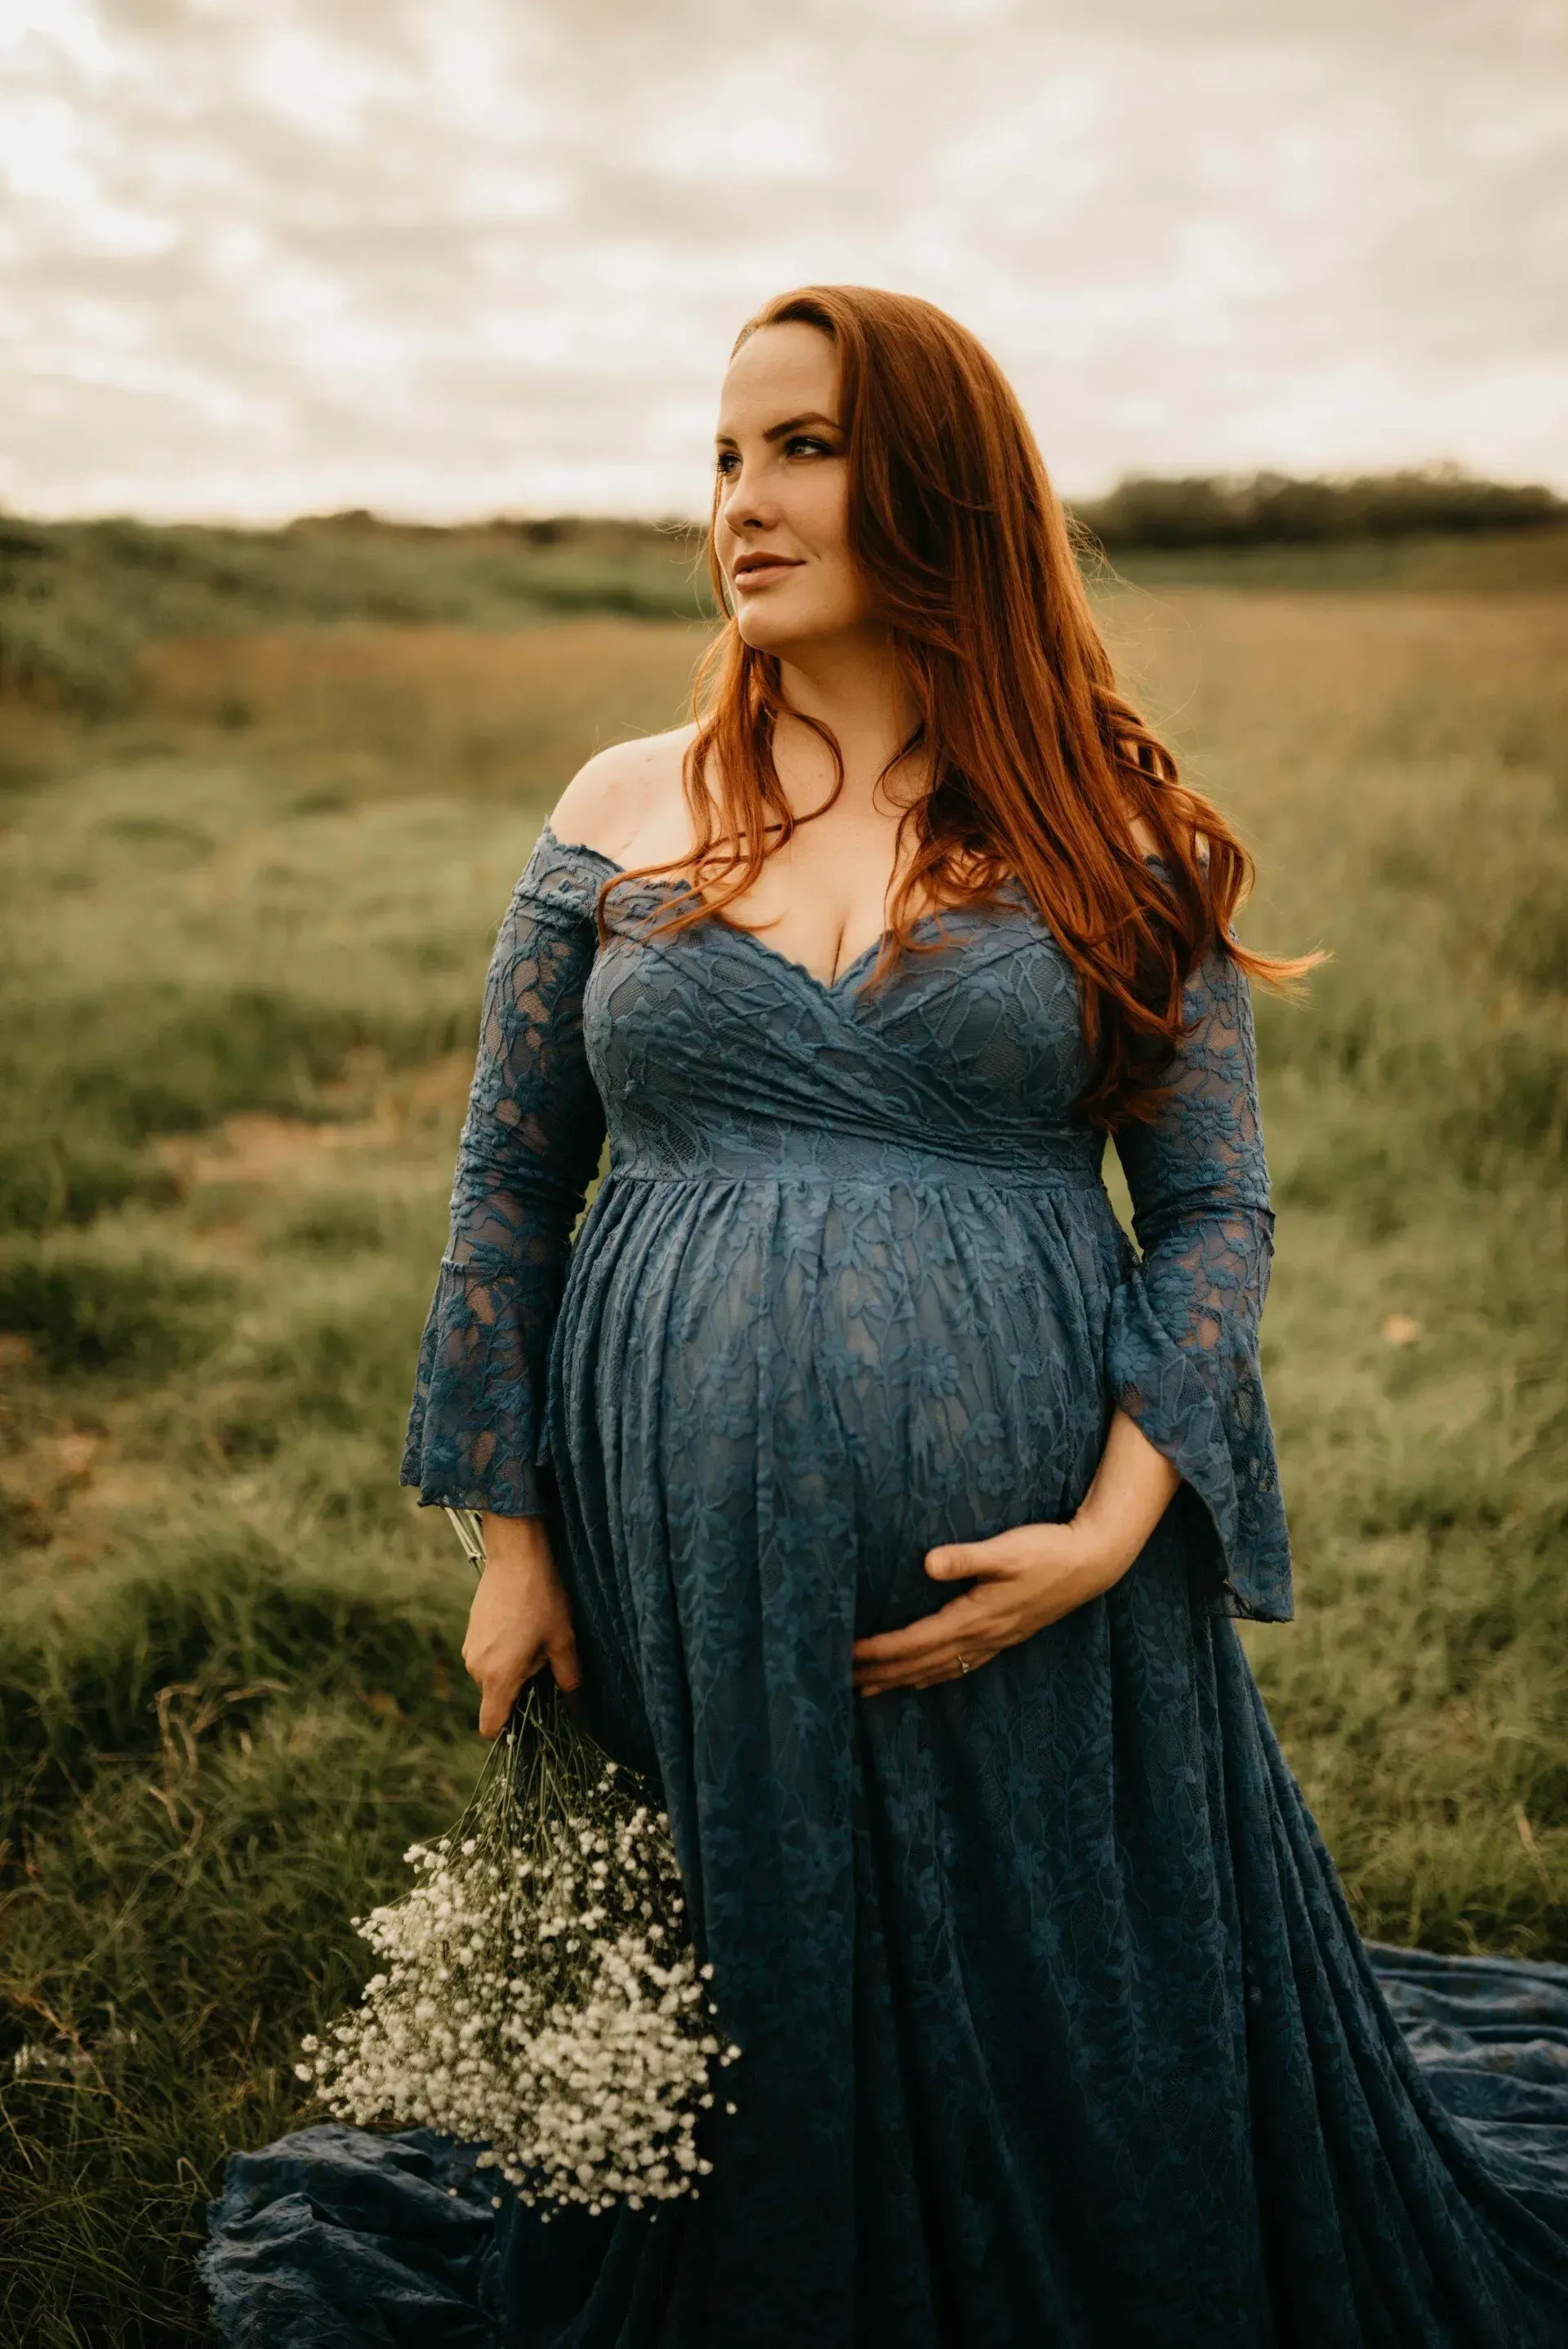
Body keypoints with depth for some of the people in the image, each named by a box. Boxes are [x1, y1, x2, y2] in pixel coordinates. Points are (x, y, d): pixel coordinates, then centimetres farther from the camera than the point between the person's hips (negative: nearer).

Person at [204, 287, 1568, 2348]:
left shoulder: (1109, 837, 0)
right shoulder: (623, 818, 5)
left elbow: (1216, 1209, 0)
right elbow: (508, 1193, 7)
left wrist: (1109, 1534, -12)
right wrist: (513, 1541, 3)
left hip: (1018, 1577, -1)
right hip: (683, 1579, 2)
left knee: (1079, 2063, 13)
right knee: (732, 2050, 16)